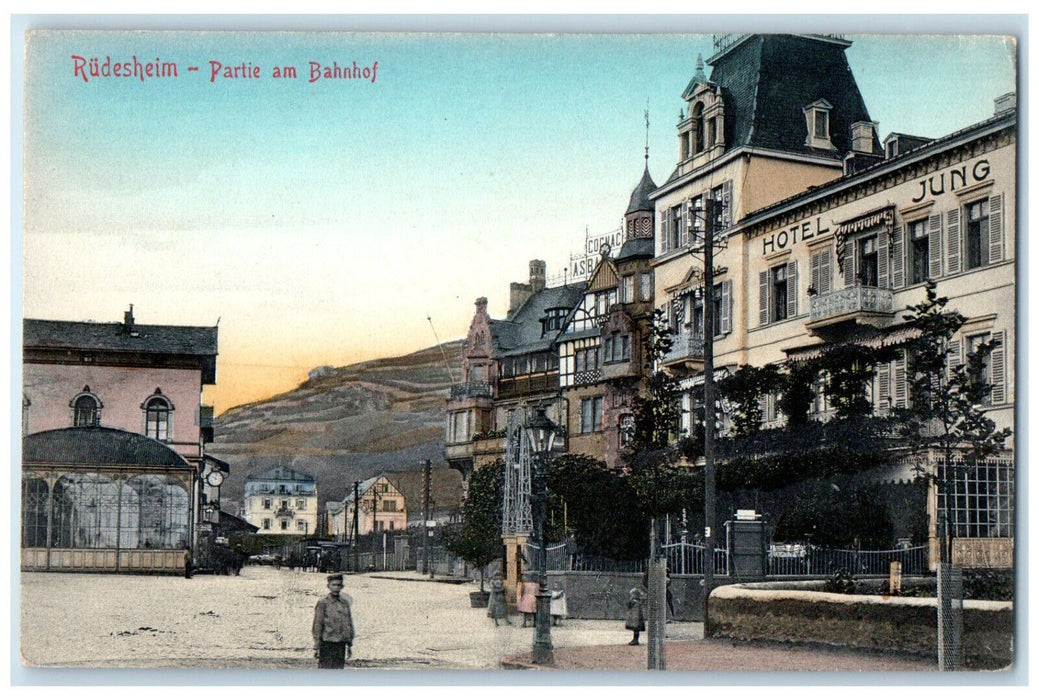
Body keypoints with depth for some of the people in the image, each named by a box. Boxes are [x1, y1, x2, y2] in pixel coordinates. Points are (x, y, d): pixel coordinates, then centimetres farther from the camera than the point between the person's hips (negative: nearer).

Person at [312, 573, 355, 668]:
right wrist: (316, 647, -9)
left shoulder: (345, 603, 11)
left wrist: (350, 645, 14)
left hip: (341, 644, 5)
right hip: (327, 644, -5)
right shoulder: (322, 603, -5)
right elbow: (317, 626, -6)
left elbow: (349, 624, 17)